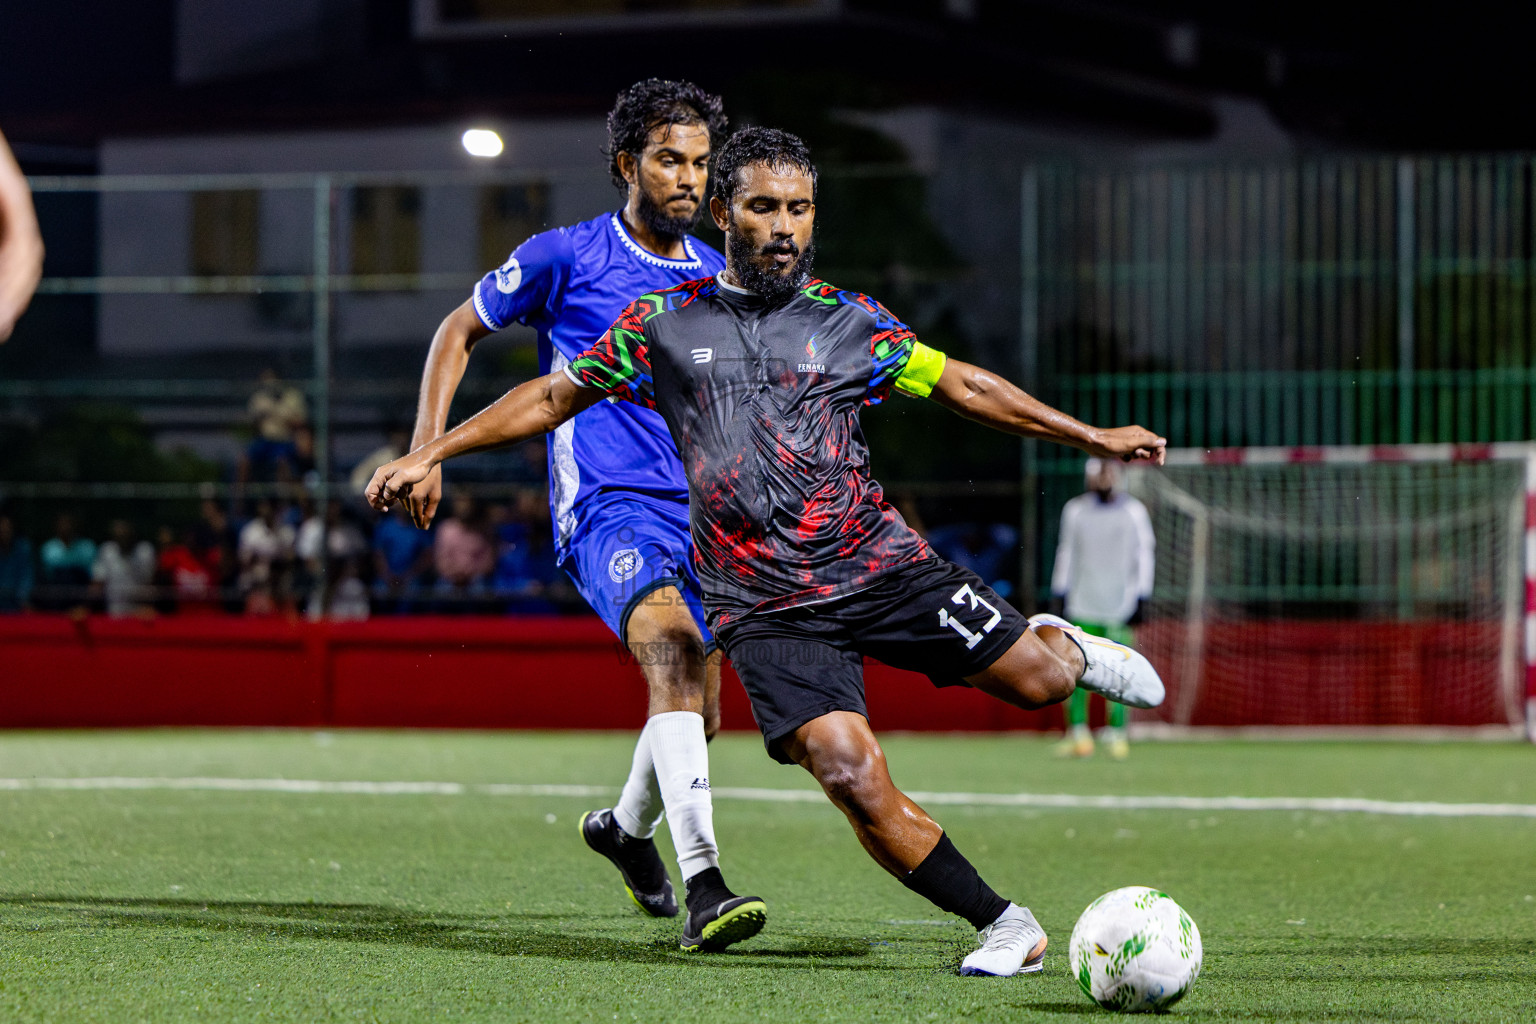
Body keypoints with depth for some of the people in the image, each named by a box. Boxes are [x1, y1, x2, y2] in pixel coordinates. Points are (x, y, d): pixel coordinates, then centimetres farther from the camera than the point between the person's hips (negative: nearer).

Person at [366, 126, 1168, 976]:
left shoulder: (850, 323, 8)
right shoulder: (664, 323, 6)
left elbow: (964, 388, 16)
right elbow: (556, 397, 16)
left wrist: (1092, 437, 16)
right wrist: (431, 453, 13)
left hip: (878, 563, 1)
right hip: (763, 607, -1)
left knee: (1033, 679, -11)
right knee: (853, 775, -20)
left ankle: (1063, 647, 30)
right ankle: (1006, 928, -6)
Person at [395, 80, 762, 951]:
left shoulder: (719, 278, 12)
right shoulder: (566, 257, 0)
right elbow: (459, 331, 10)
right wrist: (427, 448, 1)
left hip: (698, 510, 6)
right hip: (607, 507, -6)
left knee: (698, 711, 10)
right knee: (672, 646, -31)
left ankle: (626, 827, 45)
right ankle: (703, 885, -41)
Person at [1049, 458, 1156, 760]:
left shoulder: (1133, 511, 3)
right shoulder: (1075, 510, 10)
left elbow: (1145, 553, 4)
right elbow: (1066, 552, 15)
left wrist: (1140, 599, -2)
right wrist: (1061, 593, 11)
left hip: (1119, 606, -2)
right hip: (1082, 606, 2)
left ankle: (1117, 732, 2)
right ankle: (1078, 732, 2)